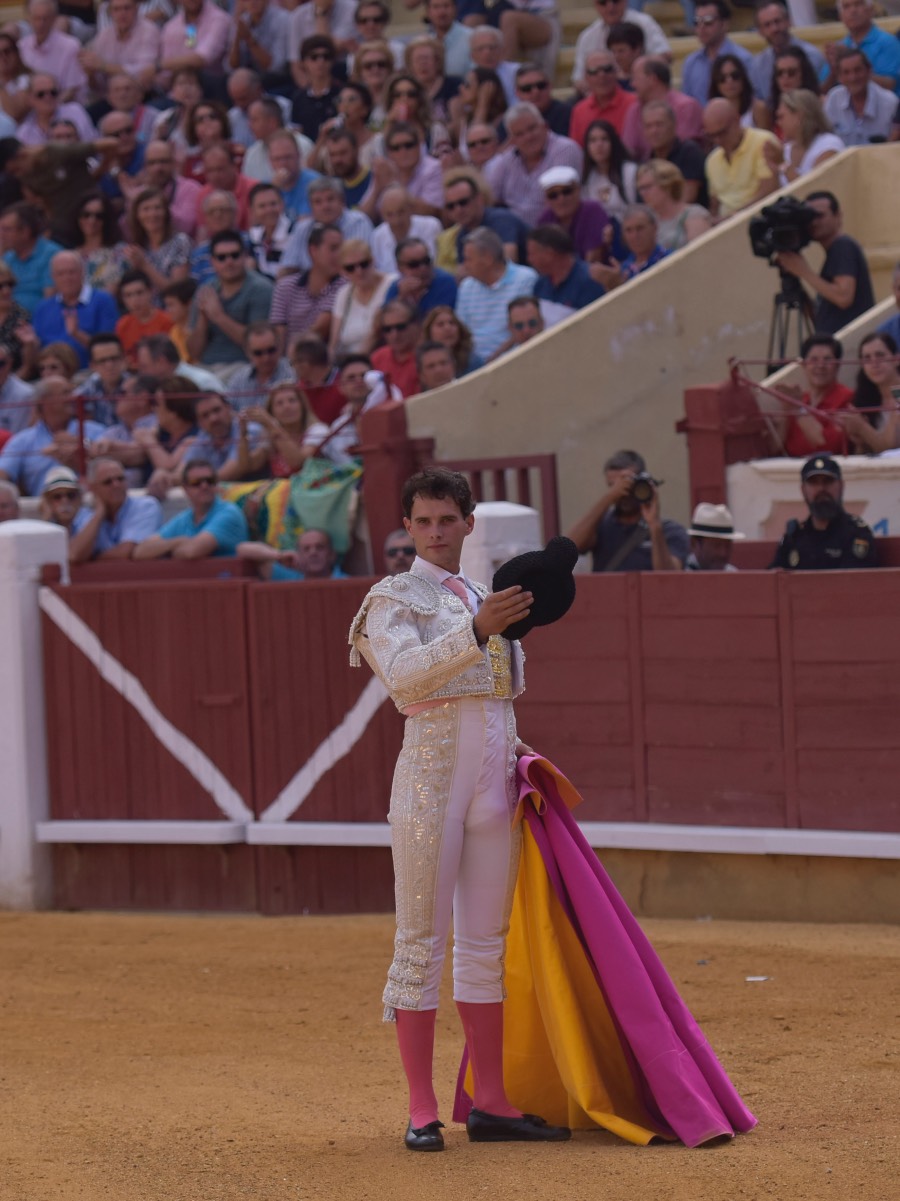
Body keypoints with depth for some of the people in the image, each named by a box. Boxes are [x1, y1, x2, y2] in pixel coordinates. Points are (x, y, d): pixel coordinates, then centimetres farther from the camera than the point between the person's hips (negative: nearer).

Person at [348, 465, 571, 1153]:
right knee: (423, 941, -3)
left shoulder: (484, 599, 19)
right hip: (431, 770, -6)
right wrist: (476, 631, -32)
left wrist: (516, 752, 10)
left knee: (487, 941, 8)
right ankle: (422, 1112, -2)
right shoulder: (394, 599, 0)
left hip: (494, 780, 6)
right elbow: (403, 671, -20)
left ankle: (491, 1104, 13)